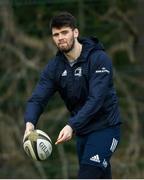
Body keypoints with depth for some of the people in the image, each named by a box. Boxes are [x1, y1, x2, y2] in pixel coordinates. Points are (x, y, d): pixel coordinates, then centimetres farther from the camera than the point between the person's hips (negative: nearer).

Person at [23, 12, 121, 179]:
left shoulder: (99, 59, -17)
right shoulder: (54, 66, -1)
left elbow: (96, 99, -26)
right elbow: (38, 98, -10)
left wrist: (72, 126, -37)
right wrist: (30, 123, -31)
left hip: (104, 127, -6)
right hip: (82, 131, 6)